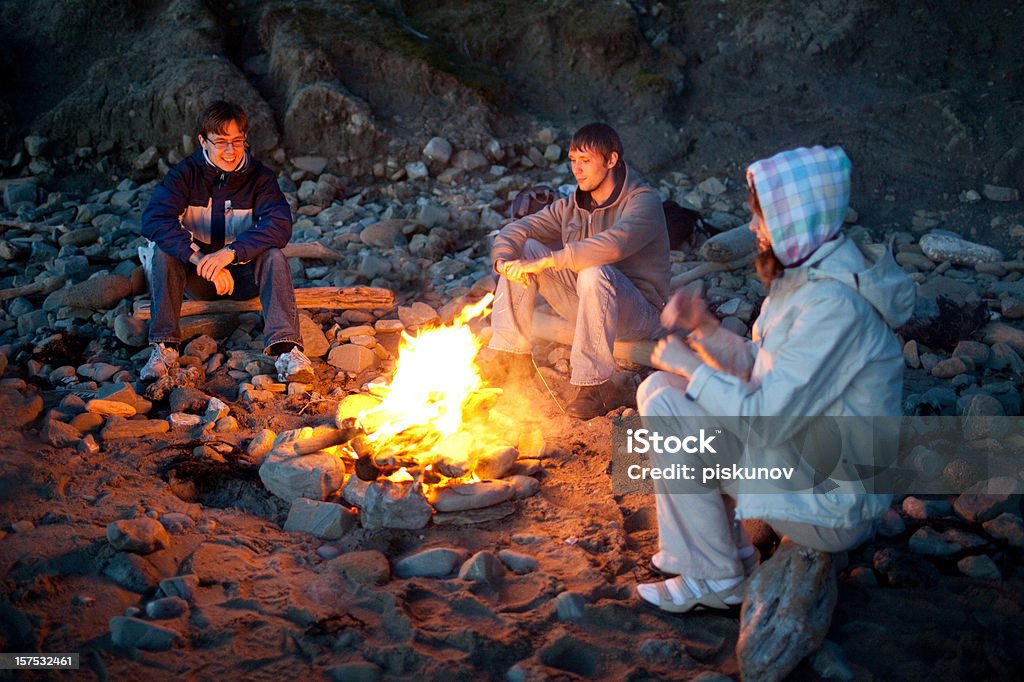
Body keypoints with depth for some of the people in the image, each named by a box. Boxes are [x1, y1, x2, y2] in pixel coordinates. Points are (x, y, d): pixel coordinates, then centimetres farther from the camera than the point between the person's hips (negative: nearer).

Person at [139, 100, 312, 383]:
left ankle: (286, 349, -42)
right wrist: (201, 259, -38)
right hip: (197, 275, 1)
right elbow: (154, 220, -24)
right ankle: (164, 346, -26)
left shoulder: (259, 176, -8)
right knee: (164, 250, -27)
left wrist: (230, 252, -39)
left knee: (273, 255, -30)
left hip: (244, 274, -1)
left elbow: (279, 224, -25)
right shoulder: (185, 174, -8)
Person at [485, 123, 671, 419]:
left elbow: (612, 245, -35)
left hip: (639, 312, -6)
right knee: (523, 251, -6)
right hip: (585, 305, 6)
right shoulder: (571, 206, 6)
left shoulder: (643, 202, -15)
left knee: (594, 272, -38)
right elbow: (516, 230, 2)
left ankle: (596, 385, -28)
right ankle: (510, 355, -6)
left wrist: (543, 262, -35)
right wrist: (504, 260, -22)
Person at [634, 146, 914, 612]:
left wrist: (689, 367, -14)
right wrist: (705, 326, -4)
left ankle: (717, 579, -3)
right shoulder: (806, 274, 4)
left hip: (831, 504, -10)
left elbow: (765, 420, -27)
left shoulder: (833, 304, -27)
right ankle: (723, 549, 11)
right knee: (658, 388, 6)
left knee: (665, 410, -19)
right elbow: (760, 368, 12)